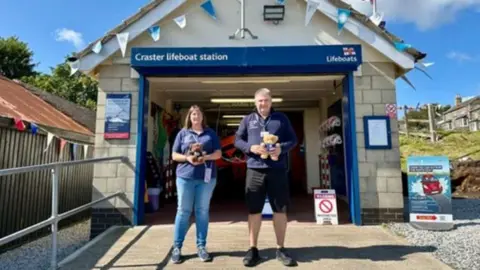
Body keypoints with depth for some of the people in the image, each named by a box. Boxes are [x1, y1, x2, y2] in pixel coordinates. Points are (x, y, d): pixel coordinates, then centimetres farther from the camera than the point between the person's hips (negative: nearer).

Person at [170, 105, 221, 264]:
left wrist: (205, 157, -13)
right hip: (185, 176, 0)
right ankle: (177, 247, 12)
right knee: (183, 211, 4)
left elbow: (218, 153, 6)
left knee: (202, 211, 7)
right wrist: (187, 158, -13)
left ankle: (201, 246, 16)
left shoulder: (210, 133, 10)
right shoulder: (183, 133, 9)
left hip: (206, 177, 1)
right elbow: (174, 155, 7)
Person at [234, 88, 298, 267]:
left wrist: (281, 148, -13)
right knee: (254, 210, 5)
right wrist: (251, 147, -12)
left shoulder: (281, 118, 9)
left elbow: (293, 139, 7)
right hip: (254, 170, 0)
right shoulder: (248, 120, 10)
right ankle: (253, 249, 18)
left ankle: (280, 249, 20)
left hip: (277, 170, 0)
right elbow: (237, 140, 8)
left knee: (280, 210, 6)